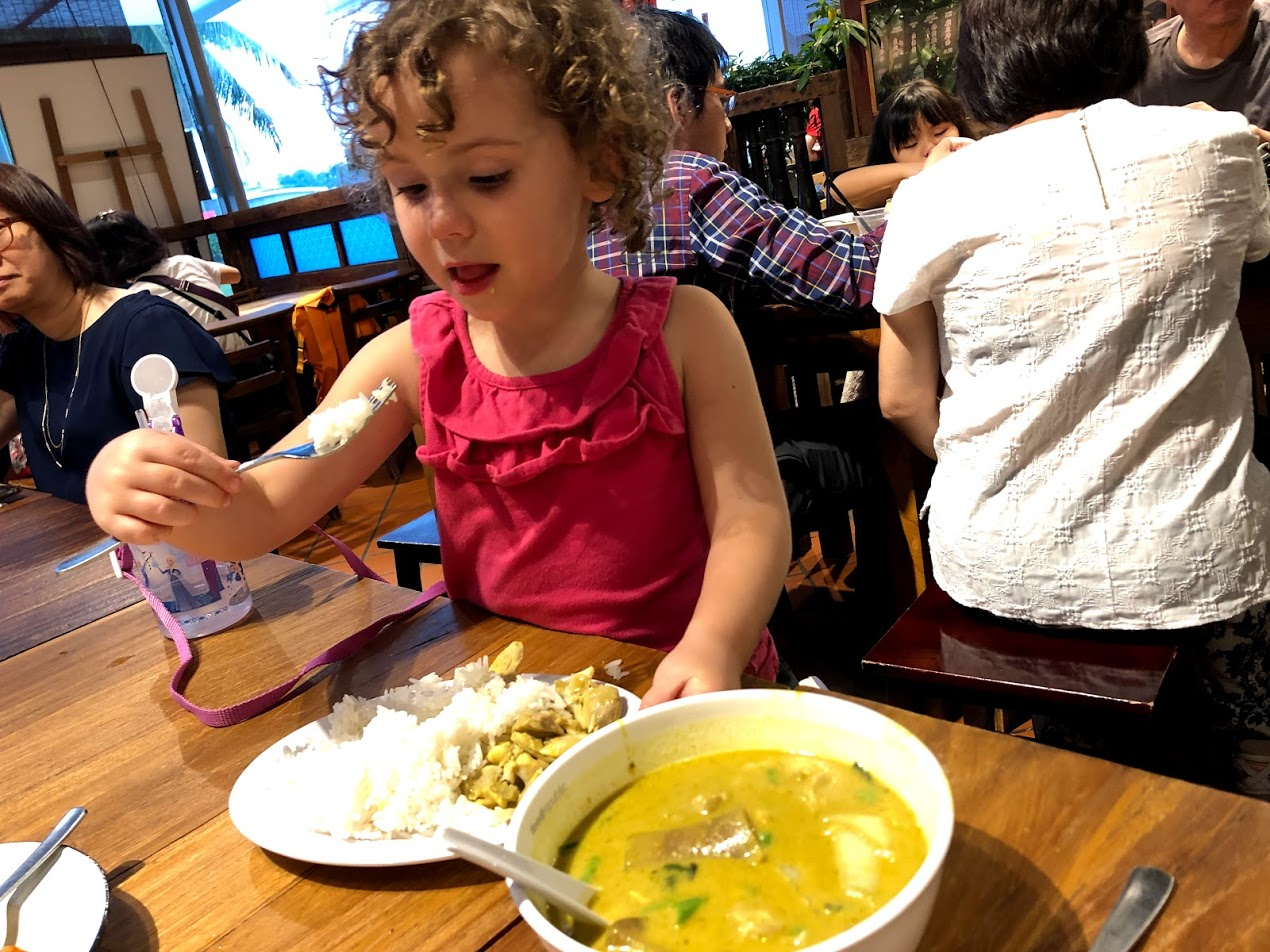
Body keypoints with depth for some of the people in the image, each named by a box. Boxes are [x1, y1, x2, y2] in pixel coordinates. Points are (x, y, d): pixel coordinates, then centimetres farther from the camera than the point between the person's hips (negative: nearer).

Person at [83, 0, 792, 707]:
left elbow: (750, 513, -10)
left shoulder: (681, 330, -8)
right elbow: (262, 513, -3)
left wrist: (714, 646, -29)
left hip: (665, 690, -2)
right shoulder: (414, 359, -3)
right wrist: (158, 499, -25)